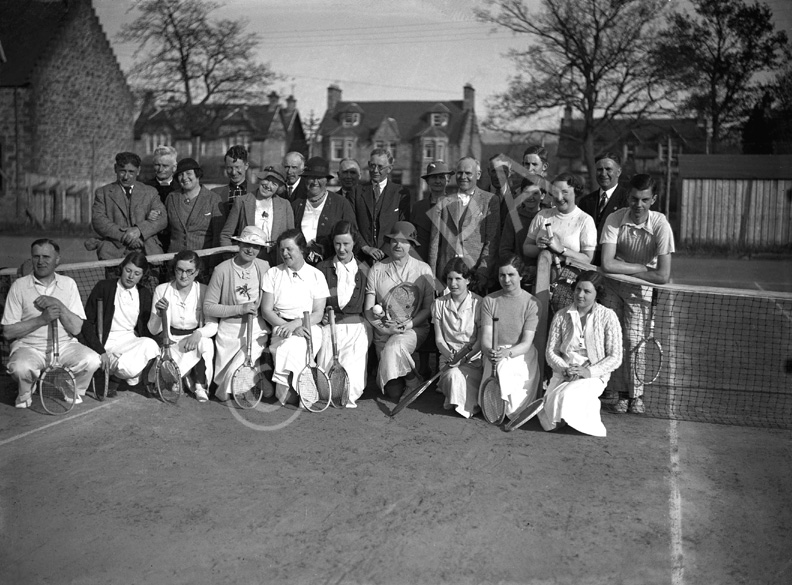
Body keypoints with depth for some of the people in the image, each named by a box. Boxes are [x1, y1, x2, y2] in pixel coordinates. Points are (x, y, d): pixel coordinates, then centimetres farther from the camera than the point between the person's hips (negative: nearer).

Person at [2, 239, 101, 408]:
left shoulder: (68, 284, 6)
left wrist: (59, 305, -15)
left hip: (64, 345, 2)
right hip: (29, 347, -2)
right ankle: (25, 394, 1)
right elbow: (8, 332, -5)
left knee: (92, 360, -27)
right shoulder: (19, 286, 0)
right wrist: (41, 320, -15)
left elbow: (76, 328, -2)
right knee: (20, 367, -35)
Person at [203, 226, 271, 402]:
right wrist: (240, 309, -19)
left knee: (237, 368, -18)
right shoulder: (222, 270, -11)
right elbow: (208, 308, -11)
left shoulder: (264, 267, -1)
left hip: (256, 328, 0)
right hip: (229, 329, 0)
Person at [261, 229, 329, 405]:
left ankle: (282, 388, -18)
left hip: (308, 327, 0)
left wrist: (294, 324, -15)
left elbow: (318, 314, 1)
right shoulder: (273, 274, 11)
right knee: (292, 345, -31)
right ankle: (290, 390, -20)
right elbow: (266, 310, 3)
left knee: (294, 345, -31)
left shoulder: (316, 276, 8)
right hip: (281, 327, 1)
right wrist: (285, 326, -14)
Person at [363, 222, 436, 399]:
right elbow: (368, 309, 3)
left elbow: (427, 308, 0)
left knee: (394, 347, -37)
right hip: (384, 332, 2)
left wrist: (407, 324, -16)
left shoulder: (423, 270, 2)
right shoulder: (377, 269, 4)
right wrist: (384, 327, -14)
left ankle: (412, 383, -10)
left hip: (415, 329, -1)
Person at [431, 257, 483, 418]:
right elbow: (439, 338, 4)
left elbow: (482, 338, -5)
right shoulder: (439, 304, 5)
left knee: (457, 374, -33)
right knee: (452, 375, -31)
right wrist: (448, 354, -15)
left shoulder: (478, 303, -3)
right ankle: (457, 401, -5)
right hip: (449, 355, 2)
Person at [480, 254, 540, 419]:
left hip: (520, 355, -1)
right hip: (494, 355, 1)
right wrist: (489, 350, -30)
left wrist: (507, 352, -30)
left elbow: (526, 343, -9)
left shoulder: (531, 303, -2)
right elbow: (486, 336, -6)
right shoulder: (489, 301, 4)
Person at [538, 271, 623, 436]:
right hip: (563, 374, 2)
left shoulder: (607, 317, -3)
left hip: (594, 376, -2)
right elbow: (551, 352, 5)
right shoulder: (561, 316, 5)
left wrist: (589, 371, -17)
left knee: (567, 396, -32)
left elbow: (615, 358, -4)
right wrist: (565, 369, -14)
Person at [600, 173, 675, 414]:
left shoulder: (660, 225, -20)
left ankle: (636, 394, 9)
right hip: (613, 286, 1)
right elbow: (607, 264, -26)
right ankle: (622, 392, 12)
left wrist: (625, 271, -17)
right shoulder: (614, 219, -17)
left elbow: (663, 276, -24)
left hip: (640, 289, -1)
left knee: (633, 340, -9)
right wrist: (642, 267, -22)